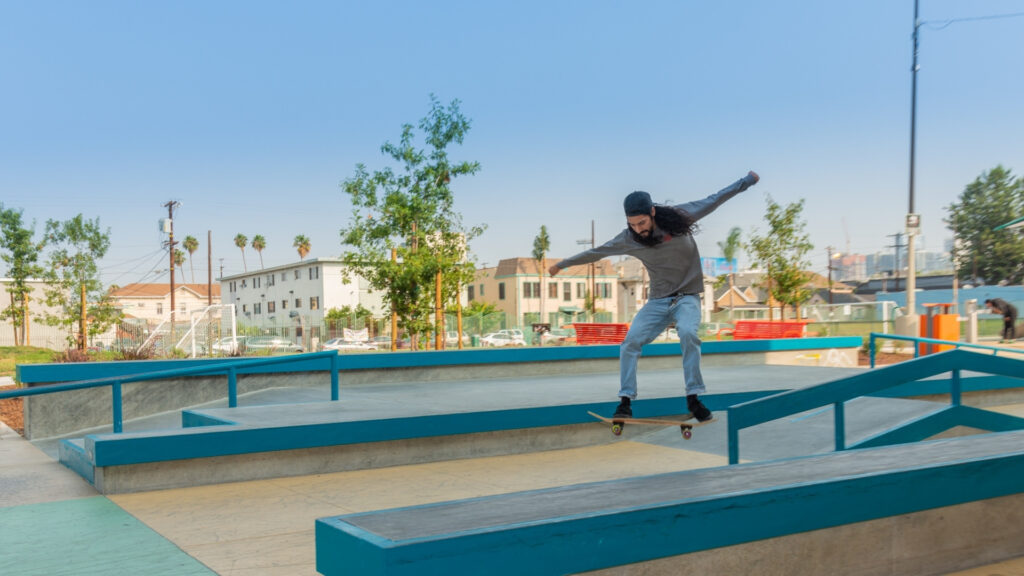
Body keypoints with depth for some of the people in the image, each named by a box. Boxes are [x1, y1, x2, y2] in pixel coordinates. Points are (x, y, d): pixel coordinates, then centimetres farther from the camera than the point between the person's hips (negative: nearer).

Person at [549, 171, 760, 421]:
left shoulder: (679, 216, -10)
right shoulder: (628, 239, -7)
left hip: (688, 296, -2)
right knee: (631, 342, -16)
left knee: (688, 333, -30)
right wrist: (563, 264, 15)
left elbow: (714, 199, 4)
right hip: (658, 301, 2)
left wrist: (747, 181, 12)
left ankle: (693, 398, -22)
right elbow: (596, 252, 7)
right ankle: (625, 401, -10)